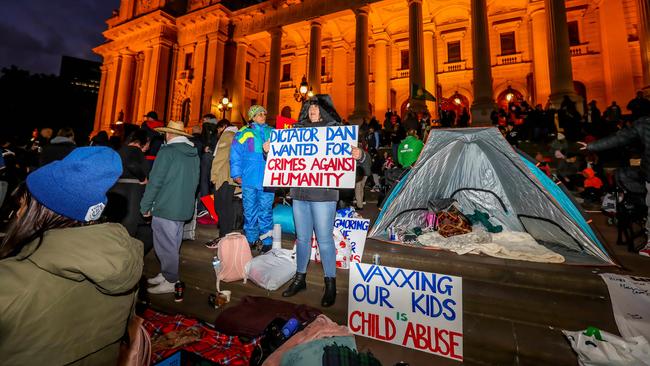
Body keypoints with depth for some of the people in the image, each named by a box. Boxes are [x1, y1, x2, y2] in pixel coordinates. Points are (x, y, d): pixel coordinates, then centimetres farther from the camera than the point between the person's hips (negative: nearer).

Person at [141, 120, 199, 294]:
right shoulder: (194, 154, 9)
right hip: (184, 208, 7)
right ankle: (166, 274, 30)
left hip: (165, 208, -7)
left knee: (165, 245, 3)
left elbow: (155, 181, -12)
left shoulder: (167, 151, -11)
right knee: (172, 244, 17)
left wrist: (145, 206, -4)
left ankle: (170, 282, 12)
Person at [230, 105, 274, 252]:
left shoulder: (272, 132, 10)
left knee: (266, 209, 3)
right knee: (249, 209, 9)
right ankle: (250, 239, 23)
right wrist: (236, 174, -1)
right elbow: (235, 154, 3)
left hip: (267, 178, 0)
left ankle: (267, 241, 13)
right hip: (249, 178, 0)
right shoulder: (244, 133, 4)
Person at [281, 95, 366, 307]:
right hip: (299, 192, 5)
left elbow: (349, 156, -4)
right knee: (302, 238, 14)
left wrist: (359, 156, -25)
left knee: (324, 239, 2)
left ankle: (330, 284, 20)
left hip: (323, 194, -4)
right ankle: (300, 278, 32)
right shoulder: (299, 130, 12)